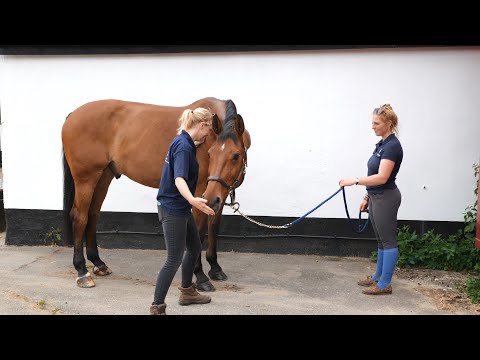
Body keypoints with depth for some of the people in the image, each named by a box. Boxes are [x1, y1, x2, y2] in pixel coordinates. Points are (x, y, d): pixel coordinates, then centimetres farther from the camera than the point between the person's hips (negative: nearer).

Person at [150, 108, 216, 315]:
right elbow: (179, 179, -37)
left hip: (180, 208, 11)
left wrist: (200, 142, 49)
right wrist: (193, 200, -54)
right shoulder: (184, 146, -22)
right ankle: (157, 309, 0)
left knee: (194, 247, 23)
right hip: (173, 209, -11)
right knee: (174, 259, -7)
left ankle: (186, 292, 39)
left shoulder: (185, 142, 9)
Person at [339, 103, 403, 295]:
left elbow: (381, 177, -27)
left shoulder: (392, 145, -19)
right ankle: (377, 277, 28)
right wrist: (367, 197, 18)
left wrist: (355, 181, -26)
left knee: (388, 241, -1)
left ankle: (384, 285, 7)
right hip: (377, 197, 10)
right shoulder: (382, 144, 12)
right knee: (382, 241, 17)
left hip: (385, 198, -10)